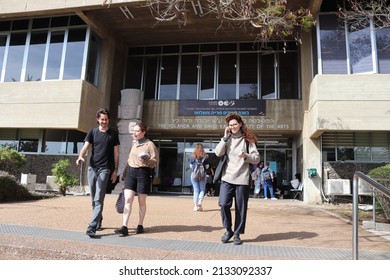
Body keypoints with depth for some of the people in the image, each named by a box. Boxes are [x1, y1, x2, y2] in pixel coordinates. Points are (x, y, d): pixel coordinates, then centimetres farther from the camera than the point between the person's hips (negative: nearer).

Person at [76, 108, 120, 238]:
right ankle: (99, 222, 27)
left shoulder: (113, 134, 4)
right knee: (94, 199, 12)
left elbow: (116, 153, 5)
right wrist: (80, 157, -24)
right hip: (92, 167, 4)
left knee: (99, 199, -11)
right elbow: (85, 147, -3)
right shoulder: (92, 132, 8)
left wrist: (115, 170, 0)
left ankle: (92, 227, -15)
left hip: (104, 169, -3)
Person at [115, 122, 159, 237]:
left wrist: (146, 160, -25)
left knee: (141, 201, 6)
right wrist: (125, 173, 20)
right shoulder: (133, 143, 14)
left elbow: (156, 161, -7)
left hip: (143, 173, -4)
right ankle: (124, 227, -7)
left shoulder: (149, 144, -4)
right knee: (127, 199, -6)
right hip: (130, 172, 5)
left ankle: (140, 225, 21)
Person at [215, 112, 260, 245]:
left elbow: (257, 158, 1)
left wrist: (246, 156, -18)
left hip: (242, 179, -1)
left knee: (240, 208, 2)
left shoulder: (248, 140, 4)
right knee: (224, 204, -8)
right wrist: (225, 137, -5)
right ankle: (228, 230, 13)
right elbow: (218, 153, -5)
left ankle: (237, 234, 17)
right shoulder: (227, 139, 11)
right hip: (227, 178, 2)